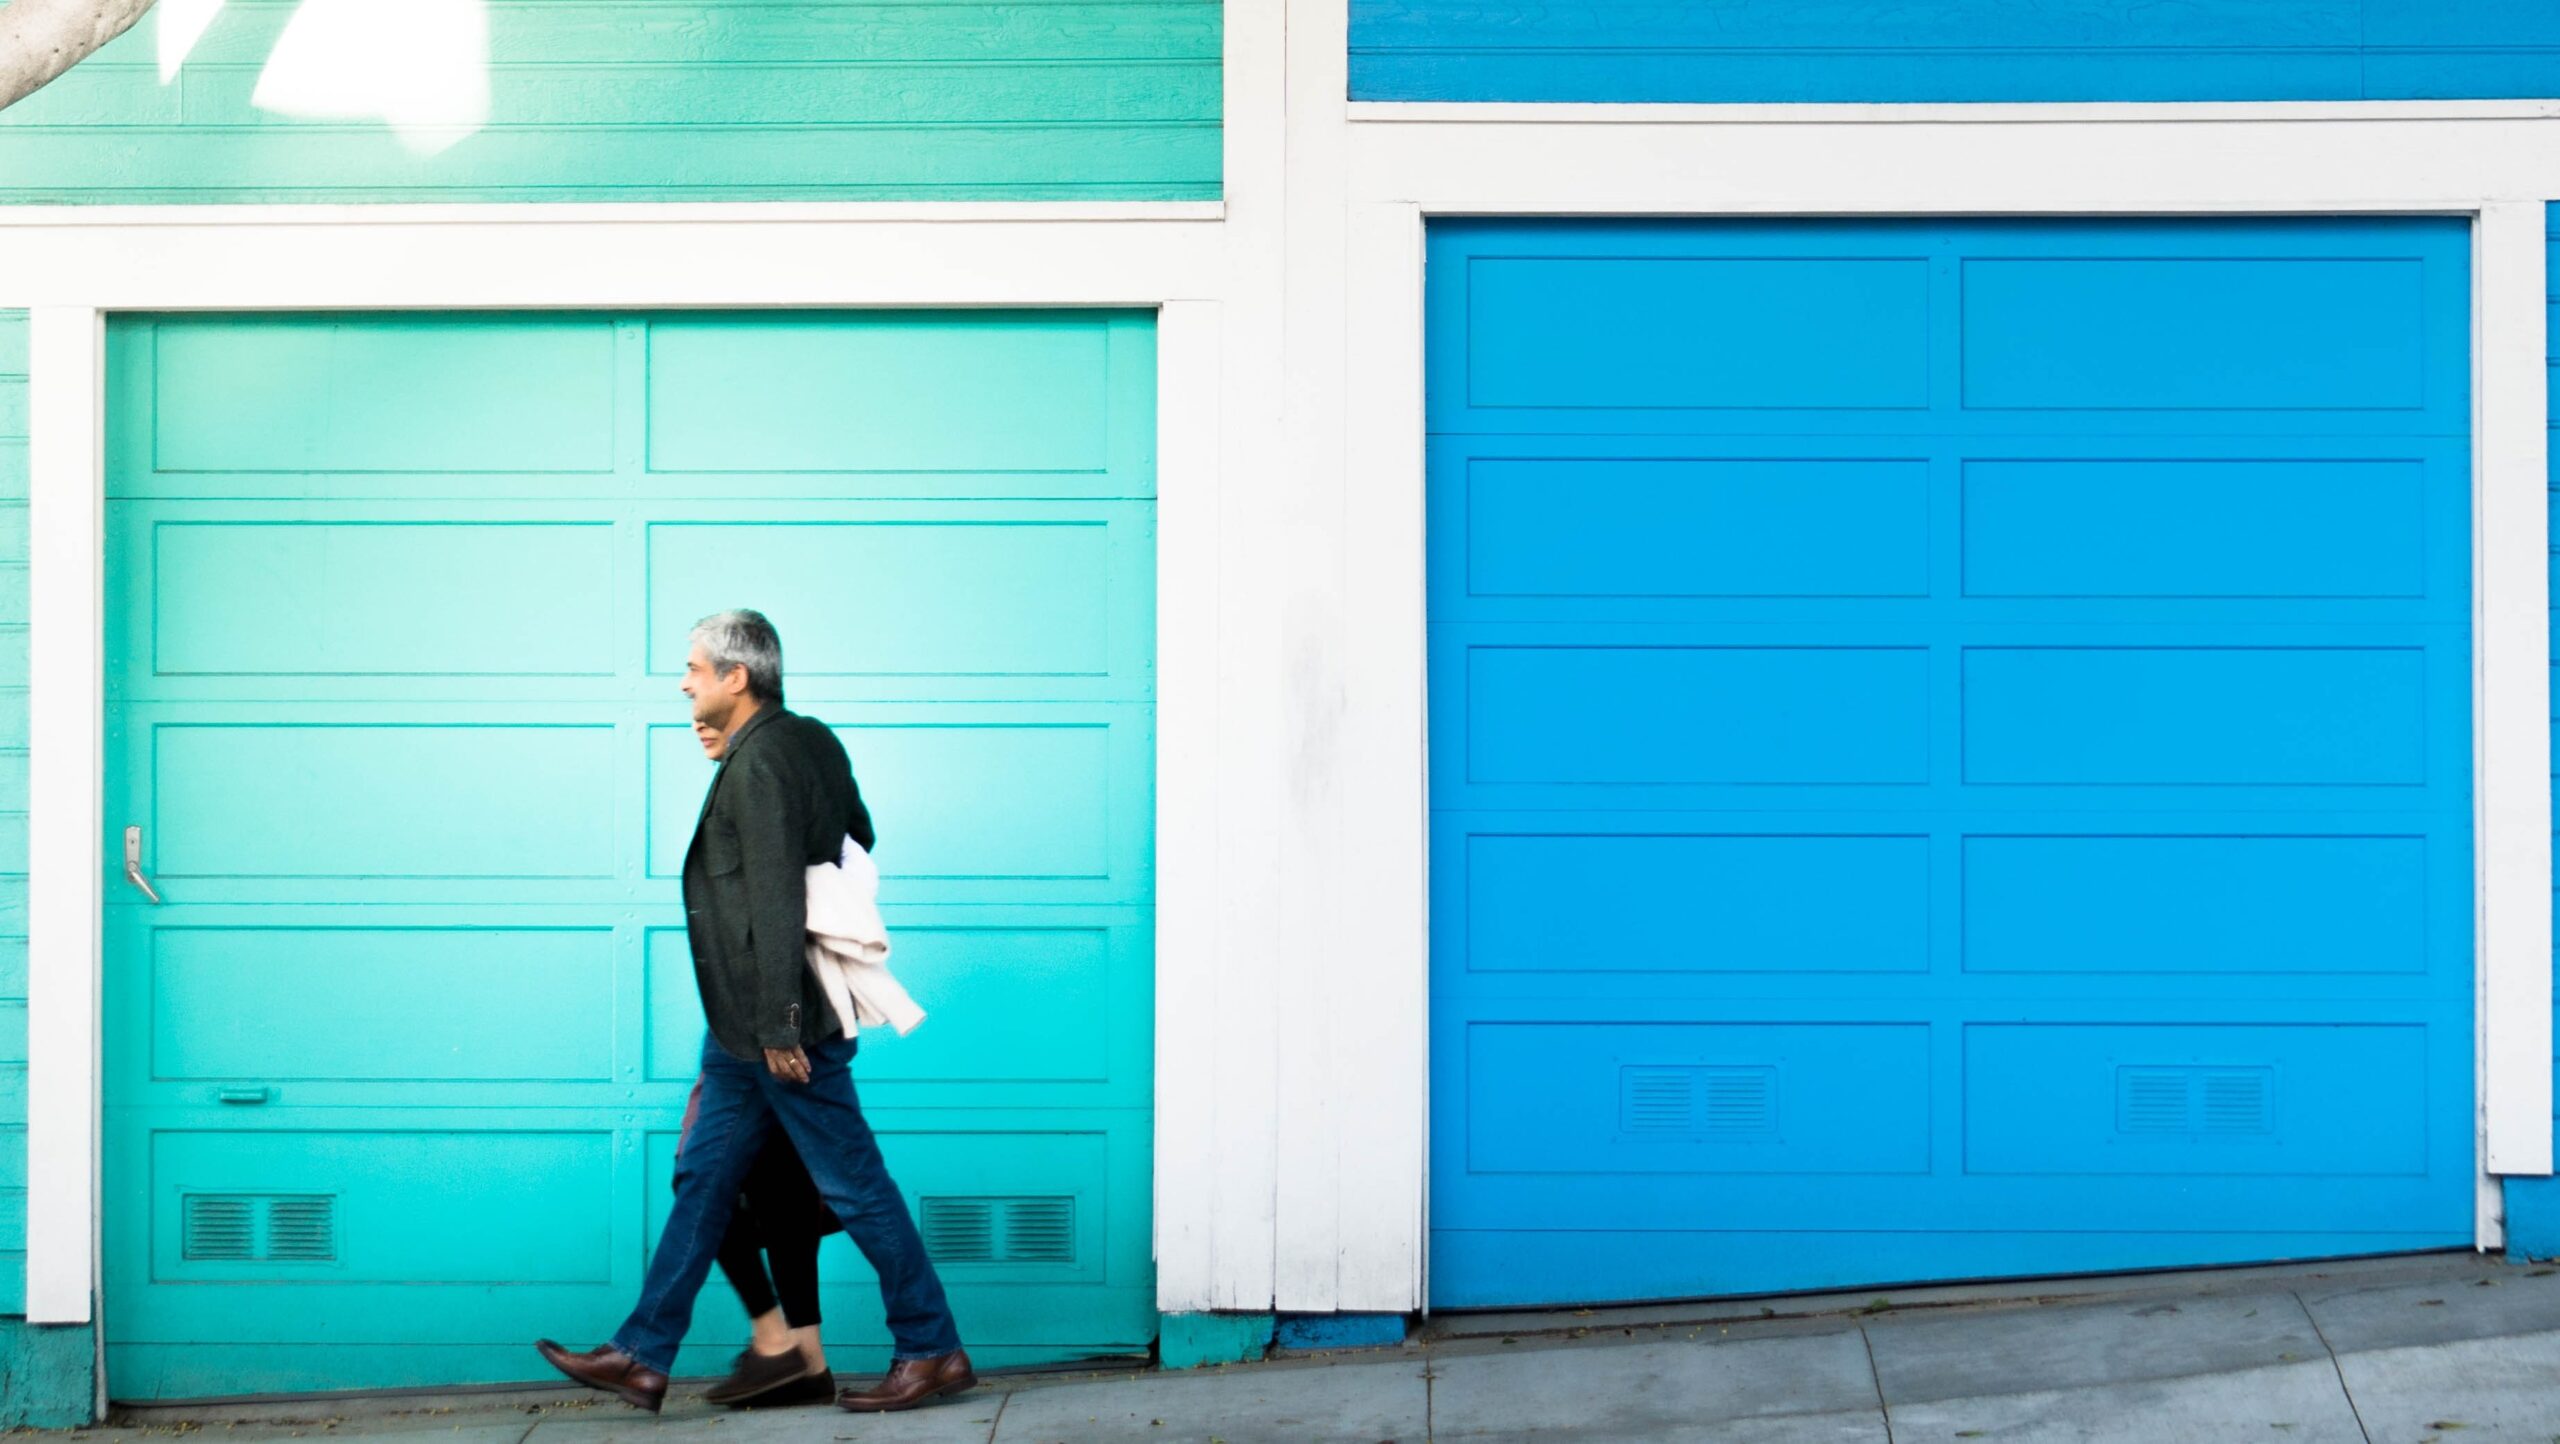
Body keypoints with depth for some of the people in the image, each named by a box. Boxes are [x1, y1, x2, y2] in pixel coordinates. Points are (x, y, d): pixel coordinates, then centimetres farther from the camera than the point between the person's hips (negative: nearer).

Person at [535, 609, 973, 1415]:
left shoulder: (758, 765, -17)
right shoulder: (811, 742, 11)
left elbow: (777, 903, -22)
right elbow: (859, 843, 21)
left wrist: (779, 1025, -22)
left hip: (778, 1026, -10)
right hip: (746, 1027, 10)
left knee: (853, 1186, -3)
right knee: (703, 1177, 11)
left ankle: (933, 1351, 5)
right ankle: (643, 1357, 15)